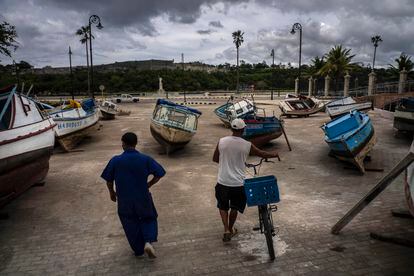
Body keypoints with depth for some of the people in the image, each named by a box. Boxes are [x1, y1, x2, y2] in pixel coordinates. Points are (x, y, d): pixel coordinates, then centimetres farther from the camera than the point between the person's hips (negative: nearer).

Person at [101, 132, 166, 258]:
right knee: (149, 218, 23)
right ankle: (148, 242, 1)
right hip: (143, 198, 0)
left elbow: (108, 180, -4)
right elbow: (159, 174, -8)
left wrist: (111, 192, 15)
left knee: (131, 225, 20)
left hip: (124, 200, 0)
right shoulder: (145, 159, -12)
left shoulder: (115, 161, -13)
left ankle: (138, 250, 32)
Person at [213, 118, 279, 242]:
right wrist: (274, 154, 25)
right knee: (234, 208, 22)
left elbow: (215, 159, 5)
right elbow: (263, 154, 5)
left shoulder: (222, 141, -8)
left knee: (223, 206, 22)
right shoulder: (247, 145, -10)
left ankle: (226, 230, 13)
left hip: (223, 182, 1)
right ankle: (231, 229, 38)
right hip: (238, 184, 0)